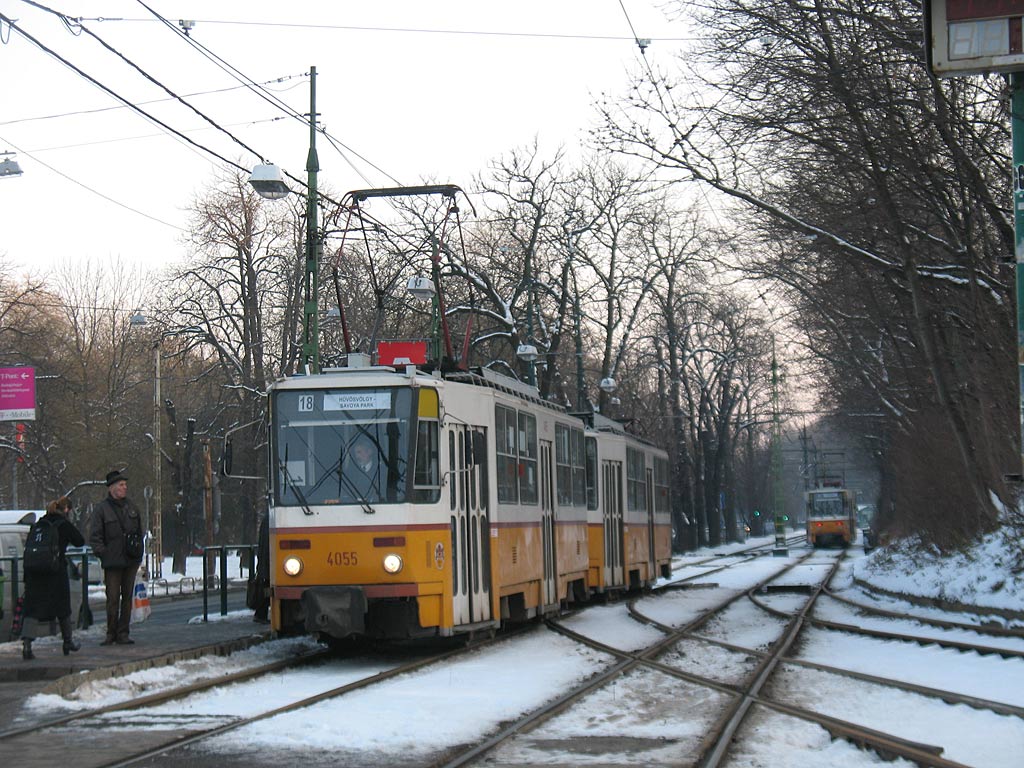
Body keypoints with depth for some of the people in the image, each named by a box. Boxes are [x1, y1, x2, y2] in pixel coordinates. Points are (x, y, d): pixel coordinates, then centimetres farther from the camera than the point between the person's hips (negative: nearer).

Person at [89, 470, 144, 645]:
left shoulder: (130, 506, 12)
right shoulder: (102, 509, -2)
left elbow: (140, 531, 20)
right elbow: (94, 537, -2)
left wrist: (139, 551, 11)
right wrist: (103, 553, -10)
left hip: (131, 560, 4)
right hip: (112, 562, -4)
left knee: (127, 597, 6)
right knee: (112, 598, -4)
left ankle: (123, 633, 11)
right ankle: (111, 633, 6)